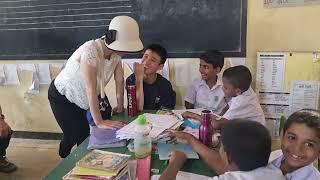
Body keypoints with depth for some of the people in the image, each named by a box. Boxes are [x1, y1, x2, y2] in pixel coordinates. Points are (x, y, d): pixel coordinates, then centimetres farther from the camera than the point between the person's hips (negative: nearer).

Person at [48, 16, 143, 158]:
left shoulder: (116, 50, -14)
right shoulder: (90, 52, -36)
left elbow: (119, 80, -6)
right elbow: (91, 89, -39)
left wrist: (120, 106, -2)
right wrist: (99, 122, -38)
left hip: (80, 99, 7)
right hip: (62, 97, -6)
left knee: (84, 132, 14)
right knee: (80, 135, -7)